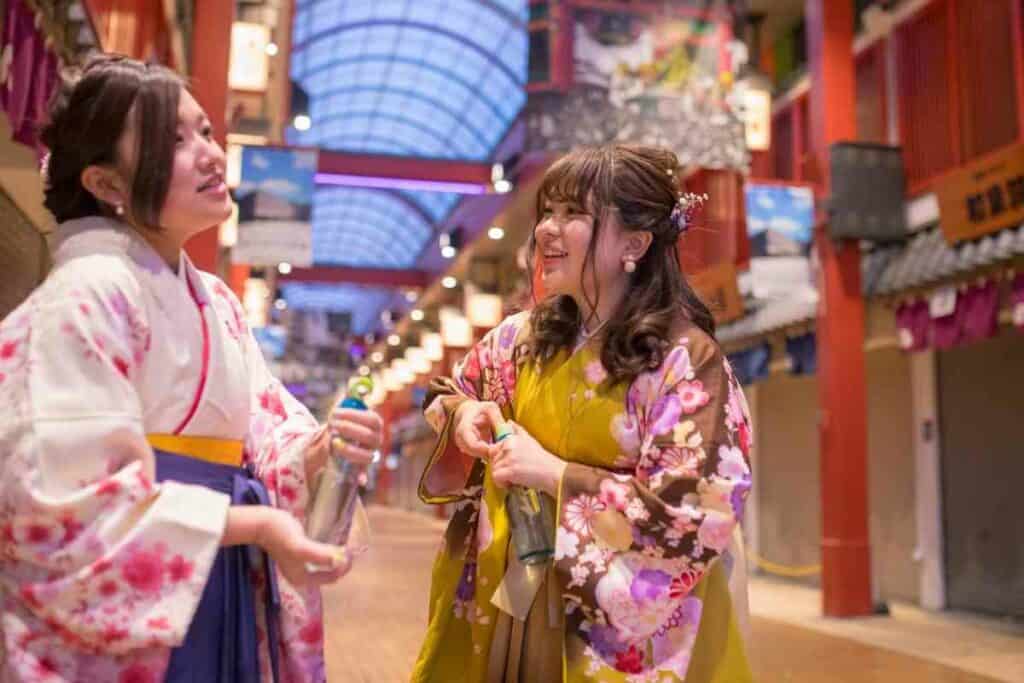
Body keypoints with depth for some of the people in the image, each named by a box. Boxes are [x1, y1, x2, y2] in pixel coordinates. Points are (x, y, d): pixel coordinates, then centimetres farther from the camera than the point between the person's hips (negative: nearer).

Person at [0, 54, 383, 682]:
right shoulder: (89, 294, -15)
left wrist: (318, 448, -13)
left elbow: (257, 435, 9)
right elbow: (68, 495, -21)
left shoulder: (216, 301, 10)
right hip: (117, 628, -7)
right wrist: (253, 523, -22)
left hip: (217, 603, 8)